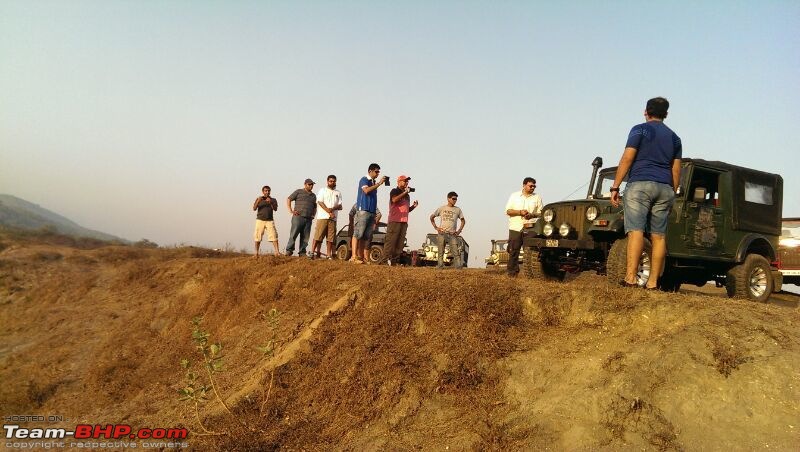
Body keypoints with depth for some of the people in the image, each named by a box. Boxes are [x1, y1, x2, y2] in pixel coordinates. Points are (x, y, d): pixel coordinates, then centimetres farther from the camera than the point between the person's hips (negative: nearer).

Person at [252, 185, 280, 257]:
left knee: (274, 236, -13)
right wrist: (258, 201, -16)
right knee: (258, 237, 0)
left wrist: (270, 202, -18)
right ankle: (256, 253, 5)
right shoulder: (258, 199, 11)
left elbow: (275, 209, -3)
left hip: (269, 221, 0)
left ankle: (277, 252, -18)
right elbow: (254, 208, 0)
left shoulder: (273, 200, 10)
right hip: (260, 220, 0)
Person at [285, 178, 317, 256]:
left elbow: (315, 207, 34)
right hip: (298, 217, -5)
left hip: (308, 219, 5)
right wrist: (291, 210, -5)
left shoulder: (313, 195, 22)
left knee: (305, 237, 3)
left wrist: (313, 214, 17)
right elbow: (288, 199, 4)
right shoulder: (298, 192, 6)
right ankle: (289, 250, -3)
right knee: (293, 234, -9)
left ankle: (302, 252, 9)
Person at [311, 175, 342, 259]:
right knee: (318, 236, -8)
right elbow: (320, 202, -2)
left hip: (333, 218, 3)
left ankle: (329, 255, 3)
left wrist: (333, 208, -12)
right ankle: (312, 252, -8)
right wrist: (329, 212, -11)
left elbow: (340, 206, 11)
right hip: (322, 217, -3)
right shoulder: (322, 190, 11)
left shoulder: (338, 193, 19)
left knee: (330, 238, 1)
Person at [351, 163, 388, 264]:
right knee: (358, 234, -9)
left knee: (367, 237, 3)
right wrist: (379, 183, -18)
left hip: (372, 212, 8)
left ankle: (363, 257, 4)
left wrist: (375, 216, 19)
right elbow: (366, 190, -20)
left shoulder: (374, 183, 21)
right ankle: (354, 257, -12)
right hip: (363, 210, -8)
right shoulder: (364, 180, 0)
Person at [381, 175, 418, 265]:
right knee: (390, 240, -11)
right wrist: (405, 192, -13)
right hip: (395, 220, -7)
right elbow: (394, 199, -18)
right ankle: (385, 260, -12)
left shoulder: (407, 195, 26)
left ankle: (395, 259, 3)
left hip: (404, 221, 7)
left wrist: (413, 206, 11)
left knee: (400, 242, 2)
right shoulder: (395, 191, 4)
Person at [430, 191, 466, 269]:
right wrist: (435, 227, 5)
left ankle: (458, 265, -14)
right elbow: (432, 217, 15)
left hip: (452, 234, 0)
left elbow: (463, 221, 17)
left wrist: (459, 231, 5)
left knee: (456, 251, -10)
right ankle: (440, 265, 5)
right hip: (442, 233, 0)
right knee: (441, 251, 1)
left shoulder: (458, 210, 10)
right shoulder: (442, 208, 8)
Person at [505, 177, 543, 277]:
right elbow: (508, 211, 4)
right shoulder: (514, 196, 8)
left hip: (530, 227, 0)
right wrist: (520, 212, -11)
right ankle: (512, 272, 5)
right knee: (513, 251, -1)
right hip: (516, 227, 0)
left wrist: (532, 215, -12)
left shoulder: (537, 198, 10)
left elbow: (540, 212, 8)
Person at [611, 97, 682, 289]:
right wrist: (672, 195, 21)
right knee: (658, 235, 4)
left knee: (636, 231, -13)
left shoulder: (640, 130, 3)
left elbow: (627, 159, -7)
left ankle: (630, 278, -21)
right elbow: (676, 170, 15)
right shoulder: (674, 137, 19)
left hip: (640, 184, -5)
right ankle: (653, 282, 3)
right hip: (665, 188, 5)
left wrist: (615, 187, -7)